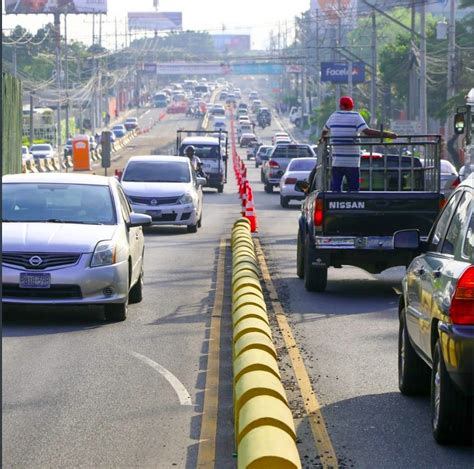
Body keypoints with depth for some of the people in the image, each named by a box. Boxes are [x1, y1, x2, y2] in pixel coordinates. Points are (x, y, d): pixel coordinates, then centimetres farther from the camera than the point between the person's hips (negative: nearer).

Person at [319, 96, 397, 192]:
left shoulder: (333, 116, 10)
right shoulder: (356, 117, -3)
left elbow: (325, 131, 27)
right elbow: (367, 131, -18)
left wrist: (322, 138, 51)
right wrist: (387, 134, -16)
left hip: (337, 161, 2)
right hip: (352, 162, -2)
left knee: (335, 188, 3)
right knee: (354, 190, 3)